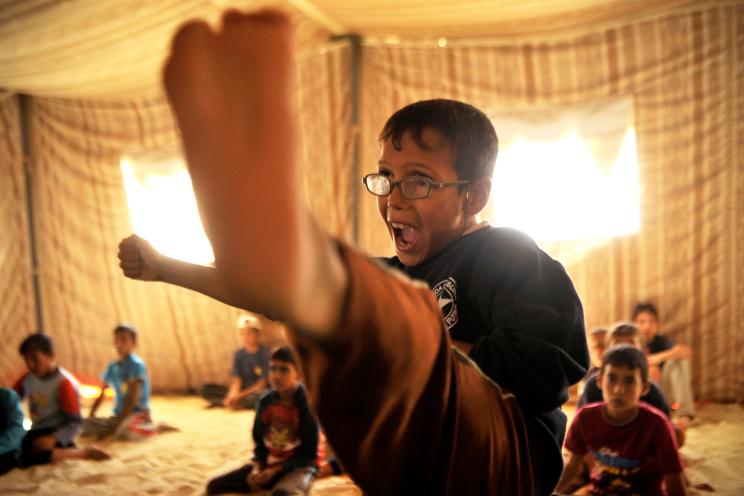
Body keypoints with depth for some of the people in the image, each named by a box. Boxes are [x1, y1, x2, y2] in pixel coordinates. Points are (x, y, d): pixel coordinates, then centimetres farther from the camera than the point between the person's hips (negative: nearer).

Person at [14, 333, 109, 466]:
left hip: (55, 433, -8)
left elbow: (75, 423, -16)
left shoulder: (64, 383, -15)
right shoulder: (27, 379, 4)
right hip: (37, 431, 8)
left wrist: (53, 439, -32)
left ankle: (85, 453, -22)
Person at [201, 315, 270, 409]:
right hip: (242, 391, 5)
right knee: (206, 389, -8)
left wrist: (241, 395, -20)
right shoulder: (239, 354, 6)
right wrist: (233, 394, -25)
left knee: (264, 394, -41)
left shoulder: (265, 353, -9)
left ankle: (221, 402, -31)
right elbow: (236, 380, -3)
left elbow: (263, 382, -12)